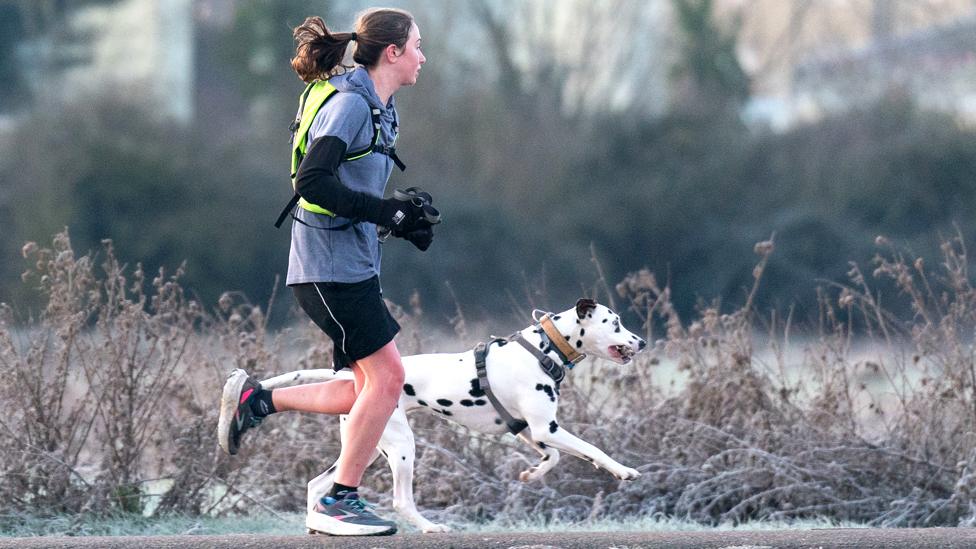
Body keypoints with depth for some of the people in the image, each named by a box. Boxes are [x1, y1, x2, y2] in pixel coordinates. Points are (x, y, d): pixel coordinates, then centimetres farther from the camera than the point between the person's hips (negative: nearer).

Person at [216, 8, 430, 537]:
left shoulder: (377, 108, 15)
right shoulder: (350, 104, -15)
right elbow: (313, 183, -24)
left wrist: (404, 219, 7)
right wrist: (387, 212, -22)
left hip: (354, 264, 10)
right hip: (330, 266, -10)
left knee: (371, 389, 6)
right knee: (386, 376, -9)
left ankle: (256, 399, 15)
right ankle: (339, 502, -1)